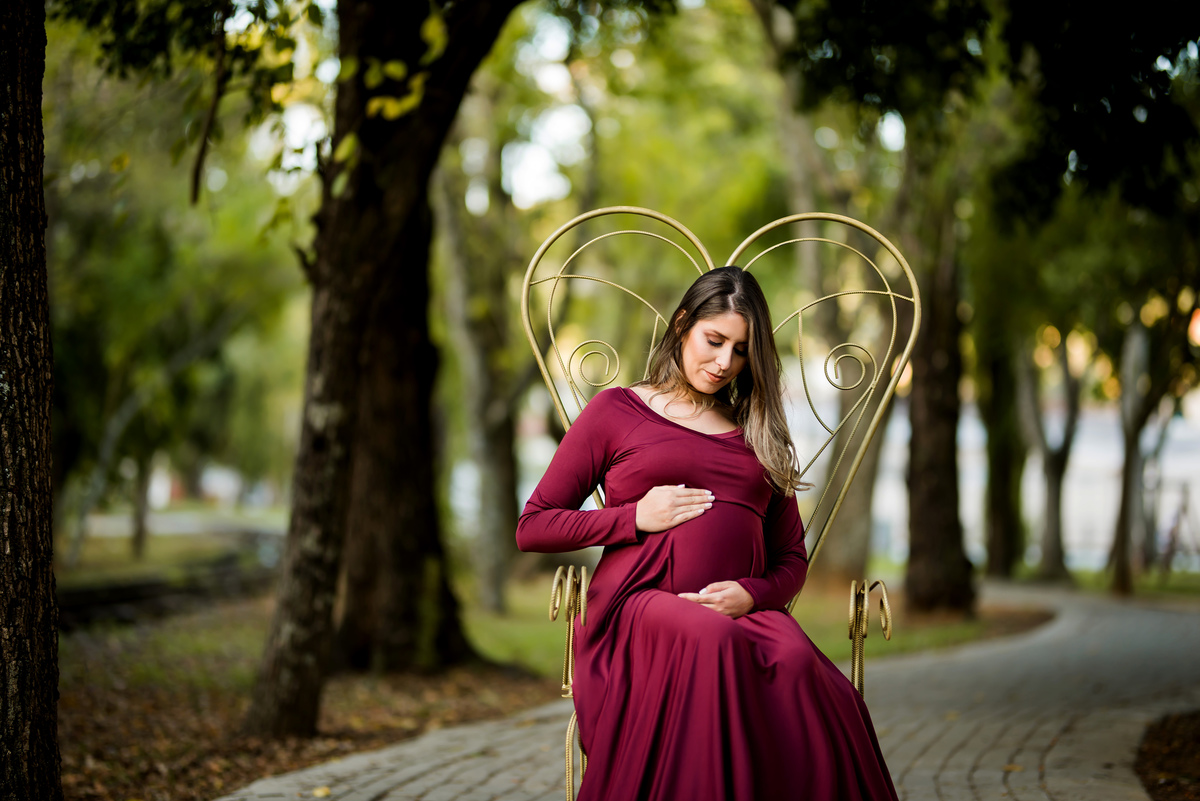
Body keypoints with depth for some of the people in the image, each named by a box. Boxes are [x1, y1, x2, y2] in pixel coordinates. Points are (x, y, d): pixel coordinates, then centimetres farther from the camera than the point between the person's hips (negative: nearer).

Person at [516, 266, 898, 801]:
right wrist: (636, 517, -2)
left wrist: (752, 593, -1)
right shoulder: (615, 411, 15)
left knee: (796, 662, -35)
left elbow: (791, 557, 22)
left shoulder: (760, 433, 26)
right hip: (640, 598, -3)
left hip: (743, 607, 3)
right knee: (713, 641, -39)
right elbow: (532, 528, 11)